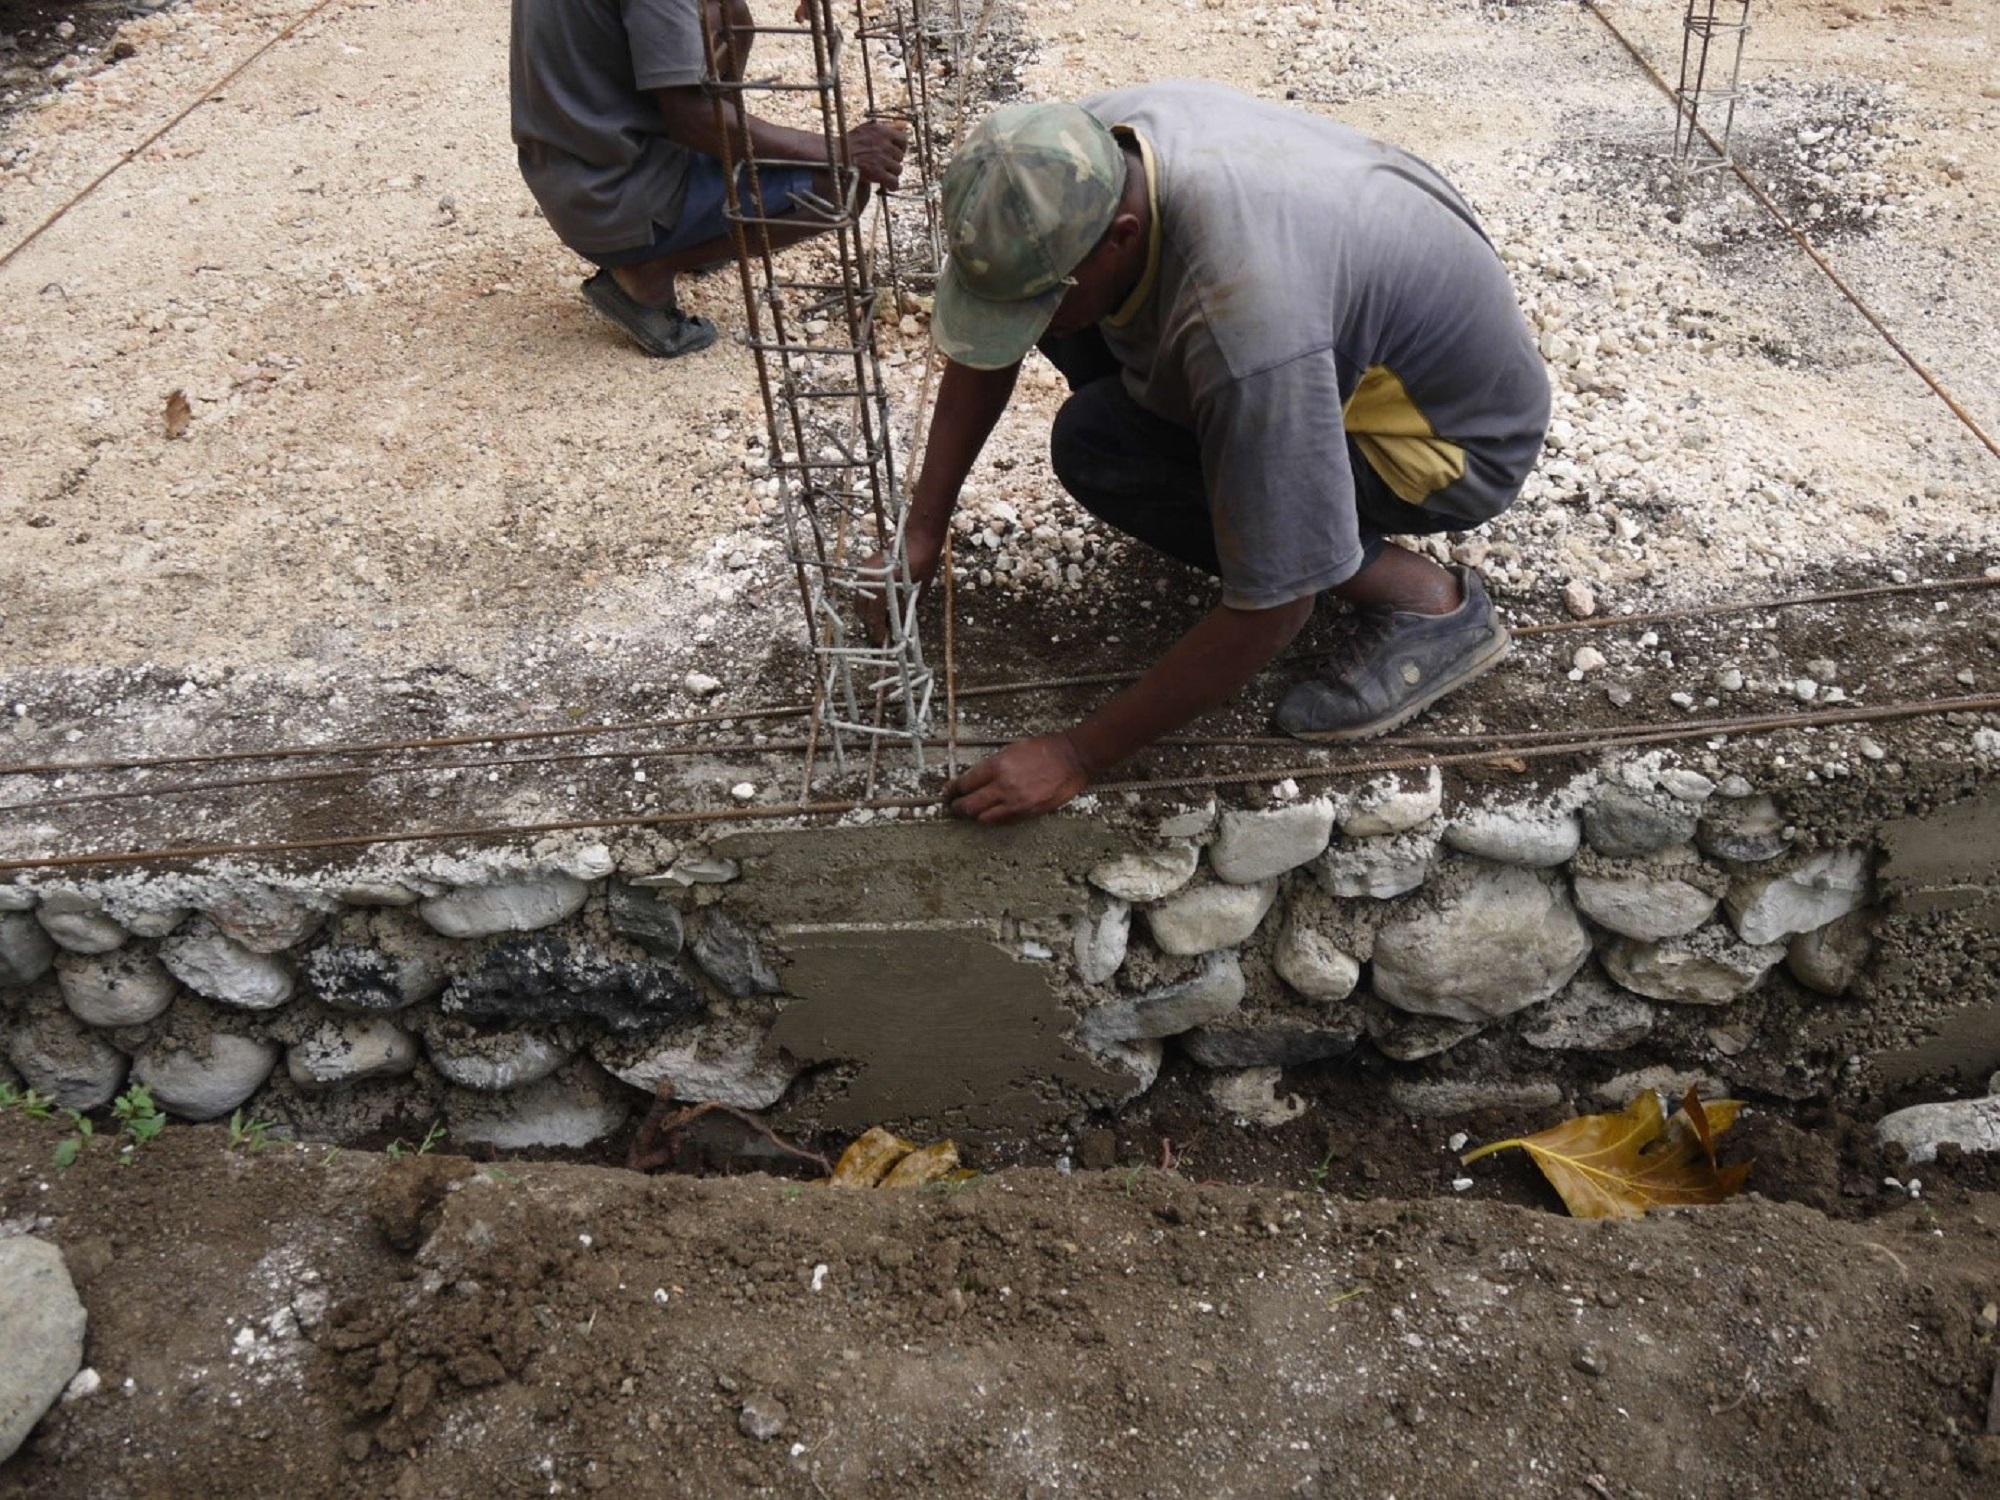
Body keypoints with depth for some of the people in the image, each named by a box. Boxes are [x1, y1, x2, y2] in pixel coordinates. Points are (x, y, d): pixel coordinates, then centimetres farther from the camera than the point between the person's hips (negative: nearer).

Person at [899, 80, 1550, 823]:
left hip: (1456, 429, -7)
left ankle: (1424, 601, -10)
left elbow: (1266, 615, -33)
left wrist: (1077, 754, -25)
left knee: (1099, 447, -23)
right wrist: (921, 530, -1)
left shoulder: (1245, 322, -41)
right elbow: (985, 346, 0)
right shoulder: (1077, 160, -19)